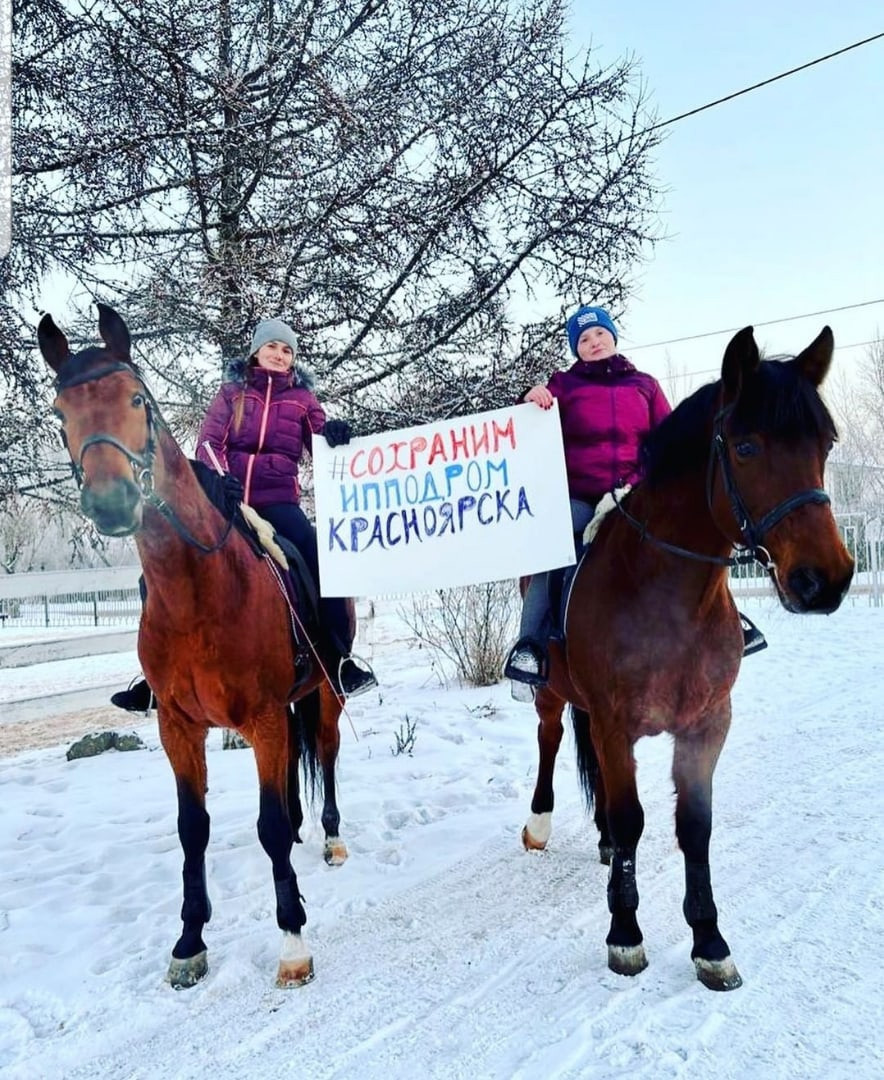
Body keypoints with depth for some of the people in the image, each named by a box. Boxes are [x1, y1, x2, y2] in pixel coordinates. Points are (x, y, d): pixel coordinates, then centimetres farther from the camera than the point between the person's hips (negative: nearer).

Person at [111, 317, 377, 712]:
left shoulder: (302, 398, 14)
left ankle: (339, 660, -12)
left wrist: (335, 435, -18)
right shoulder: (232, 392, 12)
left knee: (322, 563, -24)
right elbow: (209, 442, 2)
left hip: (278, 501, -1)